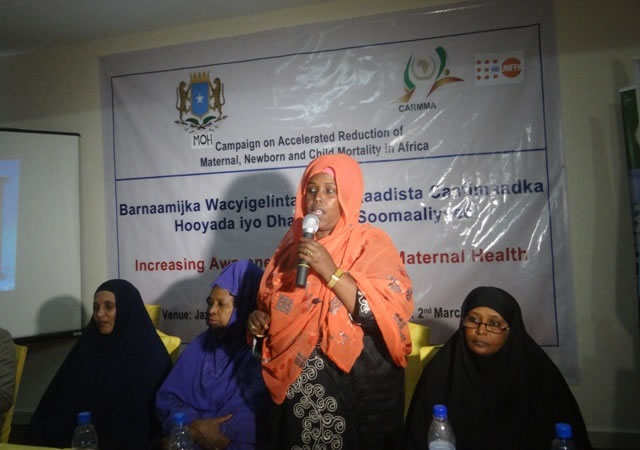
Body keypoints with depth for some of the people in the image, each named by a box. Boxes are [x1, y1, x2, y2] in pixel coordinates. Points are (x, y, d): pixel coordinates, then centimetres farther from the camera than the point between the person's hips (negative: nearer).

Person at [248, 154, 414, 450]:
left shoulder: (372, 245, -10)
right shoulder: (293, 243, 5)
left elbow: (387, 316, -21)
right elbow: (276, 304, 17)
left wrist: (331, 272, -24)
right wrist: (261, 319, -4)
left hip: (357, 384, -4)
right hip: (297, 383, 5)